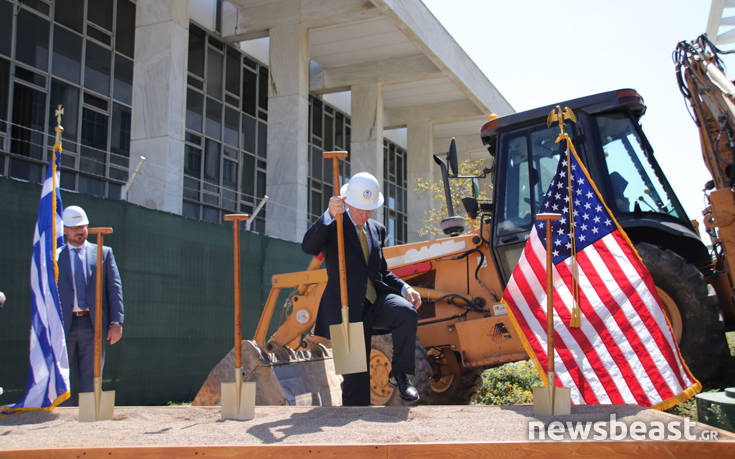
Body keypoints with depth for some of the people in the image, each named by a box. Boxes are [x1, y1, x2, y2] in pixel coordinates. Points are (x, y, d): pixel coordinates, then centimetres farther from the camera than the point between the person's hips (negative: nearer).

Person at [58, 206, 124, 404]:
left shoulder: (103, 253, 12)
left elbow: (115, 288, 7)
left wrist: (116, 322, -4)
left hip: (93, 325, 0)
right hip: (64, 326, 1)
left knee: (91, 380, -1)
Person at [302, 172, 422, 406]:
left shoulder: (377, 230, 16)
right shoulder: (332, 225, -1)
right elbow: (308, 247, -22)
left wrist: (405, 288, 5)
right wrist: (329, 215, -37)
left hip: (378, 299, 4)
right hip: (348, 308, -4)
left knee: (408, 314, -27)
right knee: (356, 371, -2)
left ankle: (400, 374, -10)